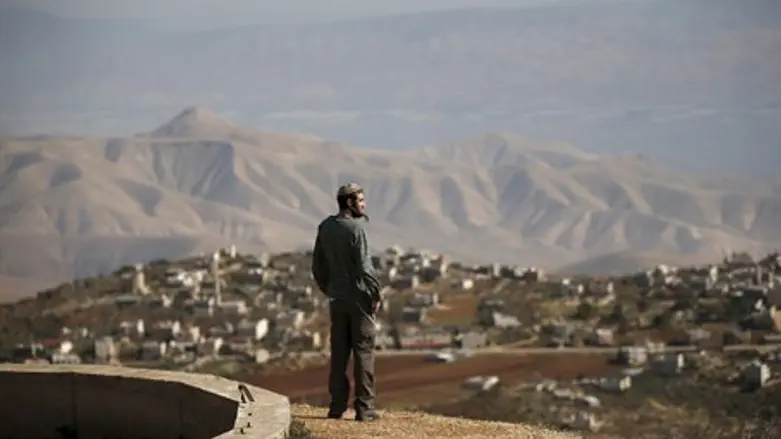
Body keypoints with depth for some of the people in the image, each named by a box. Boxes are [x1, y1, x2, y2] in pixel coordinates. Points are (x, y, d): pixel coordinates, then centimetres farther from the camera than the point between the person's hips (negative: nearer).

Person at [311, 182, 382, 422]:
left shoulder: (325, 228, 6)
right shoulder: (354, 228, -14)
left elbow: (318, 267, 11)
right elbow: (364, 266, -18)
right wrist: (376, 295, -9)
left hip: (336, 300, 6)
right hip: (359, 298, -6)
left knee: (338, 353, 9)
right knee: (363, 351, -1)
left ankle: (337, 406, 9)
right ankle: (364, 407, -2)